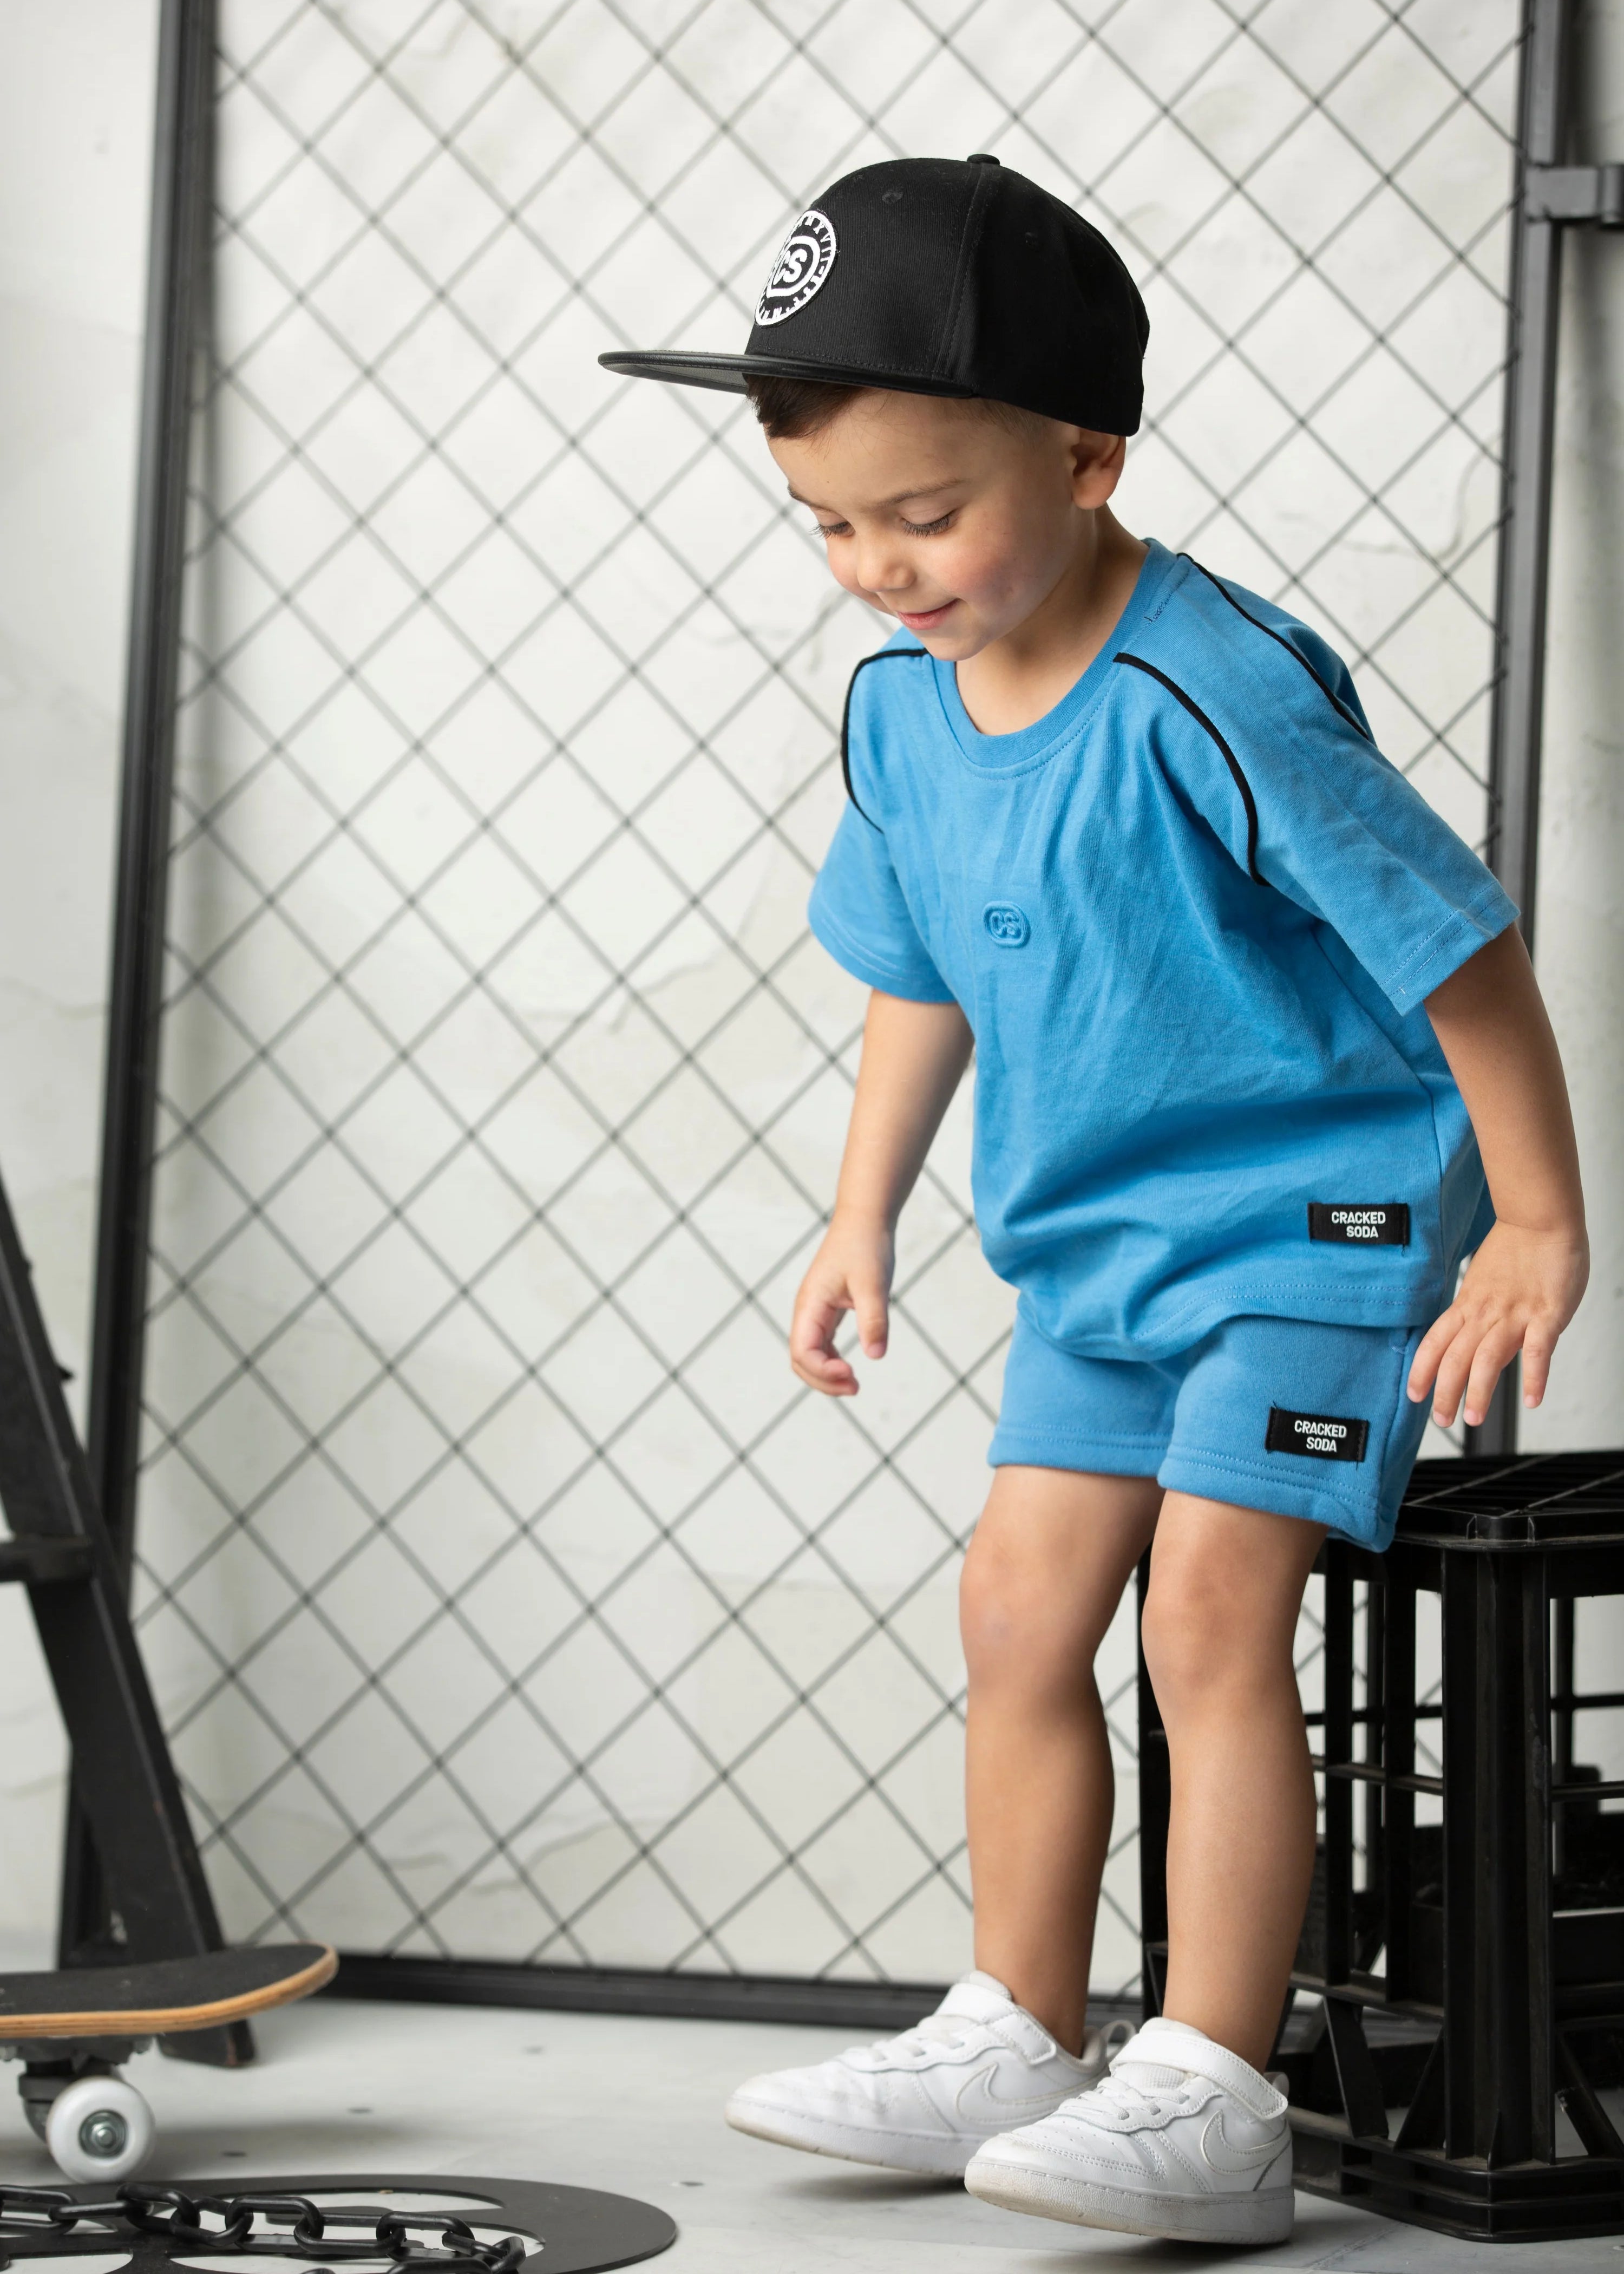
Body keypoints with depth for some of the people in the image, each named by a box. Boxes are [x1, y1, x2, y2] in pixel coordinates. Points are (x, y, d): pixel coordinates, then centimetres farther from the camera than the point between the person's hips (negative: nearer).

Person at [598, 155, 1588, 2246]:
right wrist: (861, 1220, 16)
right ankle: (1017, 2040, 19)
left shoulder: (1215, 695, -26)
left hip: (1316, 1208, -8)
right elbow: (923, 977, 16)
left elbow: (1455, 942, -20)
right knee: (1022, 1602, 7)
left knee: (1210, 1606, -15)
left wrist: (1538, 1225, -16)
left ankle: (1209, 2099, -11)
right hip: (1092, 1238, 8)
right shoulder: (901, 708, -1)